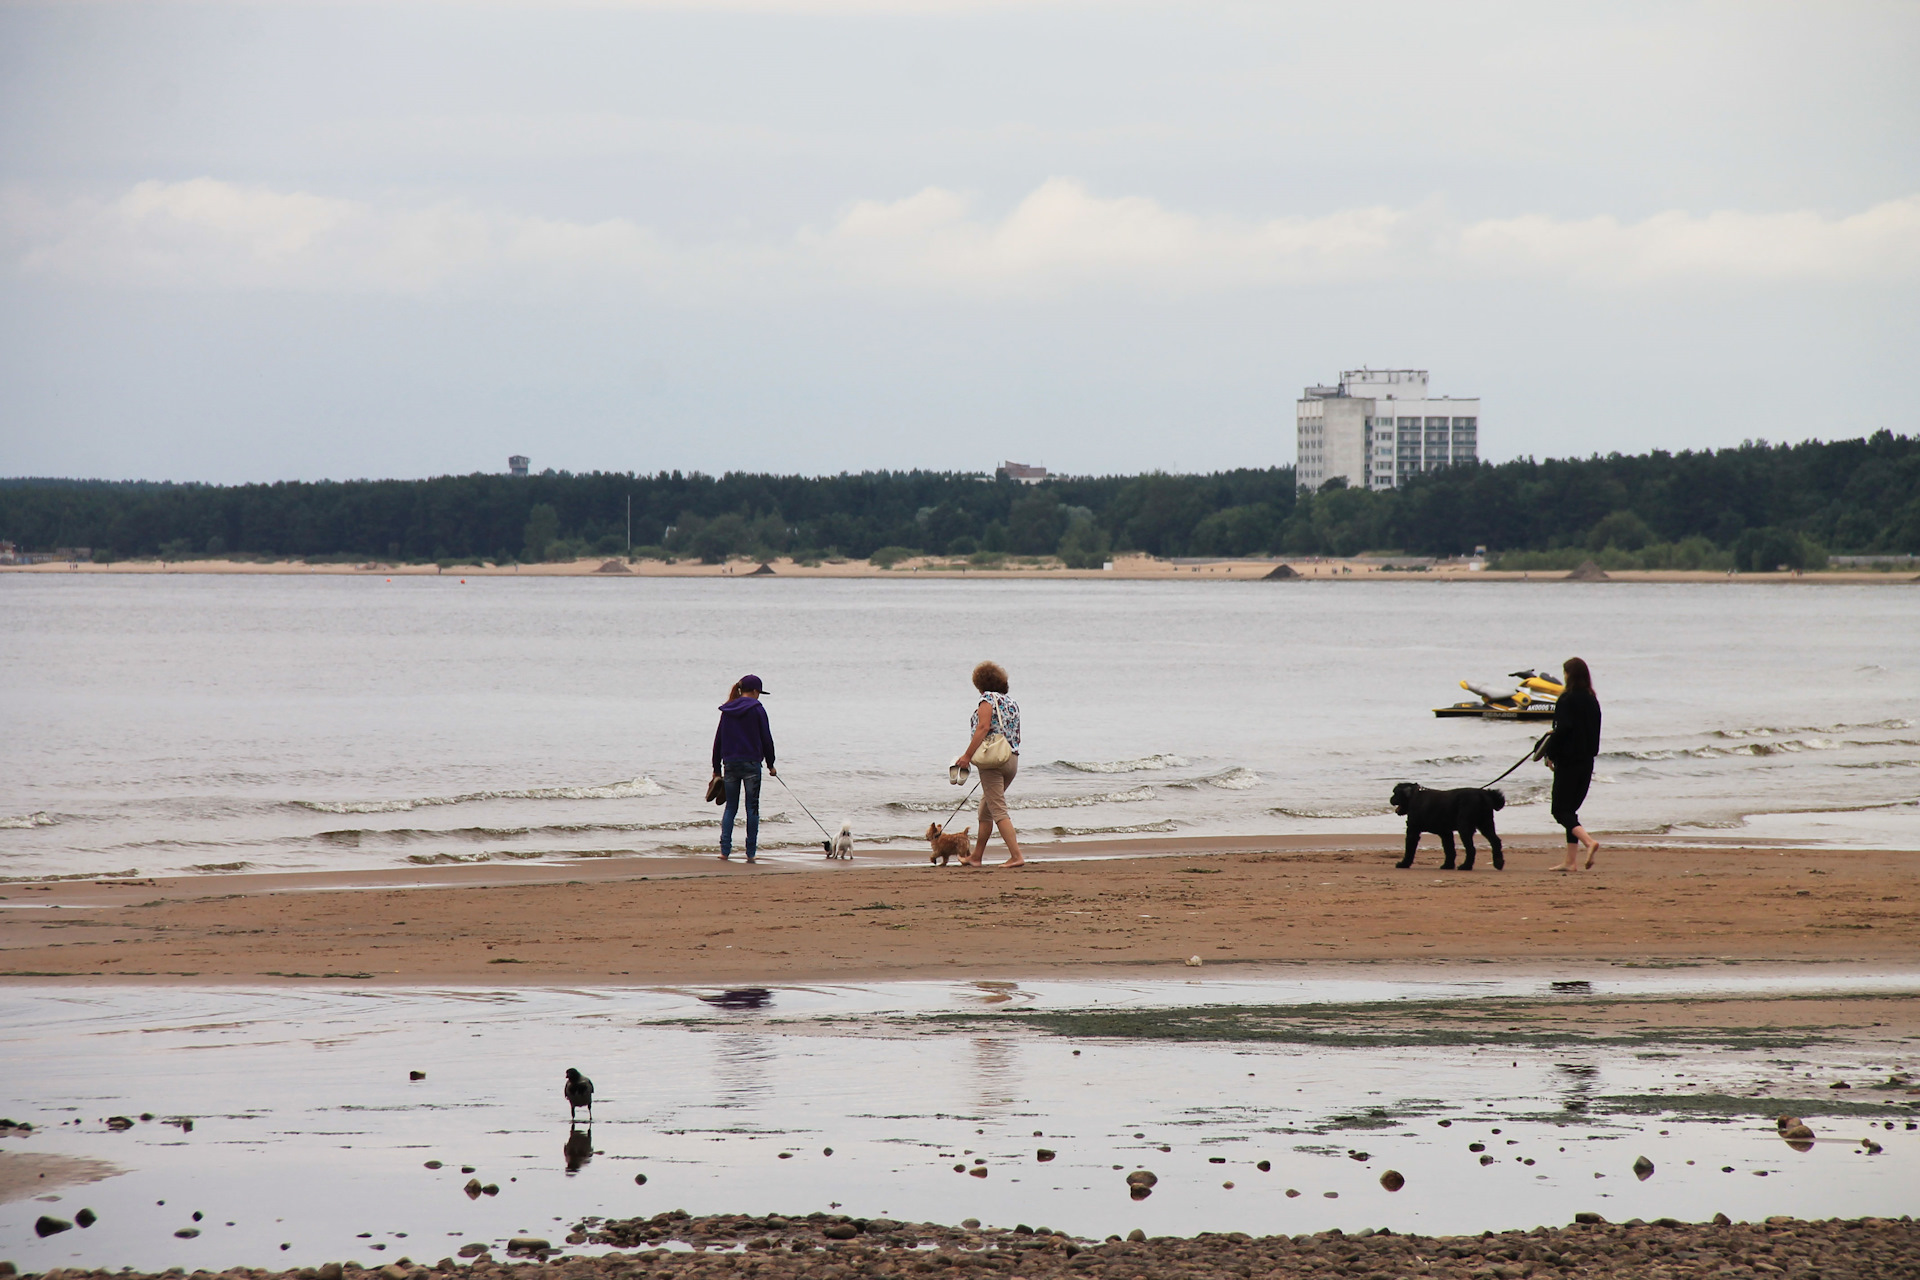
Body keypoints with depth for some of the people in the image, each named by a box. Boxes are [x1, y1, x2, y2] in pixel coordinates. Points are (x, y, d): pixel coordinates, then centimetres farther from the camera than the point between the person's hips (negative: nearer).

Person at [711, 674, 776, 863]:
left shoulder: (727, 710, 9)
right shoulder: (757, 709, -4)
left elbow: (718, 739, 12)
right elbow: (766, 739, -3)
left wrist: (717, 769, 17)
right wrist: (770, 764, 7)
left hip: (730, 762, 4)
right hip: (750, 762, -4)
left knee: (730, 807, 8)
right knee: (752, 807, 2)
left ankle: (725, 850, -4)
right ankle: (751, 852, 2)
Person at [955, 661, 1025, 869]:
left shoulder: (988, 700, -5)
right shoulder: (1012, 703, 18)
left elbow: (983, 728, -17)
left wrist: (967, 755, -17)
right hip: (1013, 759, 8)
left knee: (998, 810, -9)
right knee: (985, 808, 18)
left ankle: (1016, 856, -18)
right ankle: (976, 856, 24)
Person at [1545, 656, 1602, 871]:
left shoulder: (1567, 699, -13)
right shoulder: (1592, 701, 8)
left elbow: (1562, 729, -19)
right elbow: (1595, 731, 11)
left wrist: (1550, 754, -8)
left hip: (1568, 762, -7)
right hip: (1586, 762, 7)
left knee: (1561, 810, -2)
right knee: (1570, 809, 14)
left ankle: (1588, 841, -26)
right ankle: (1570, 861, 11)